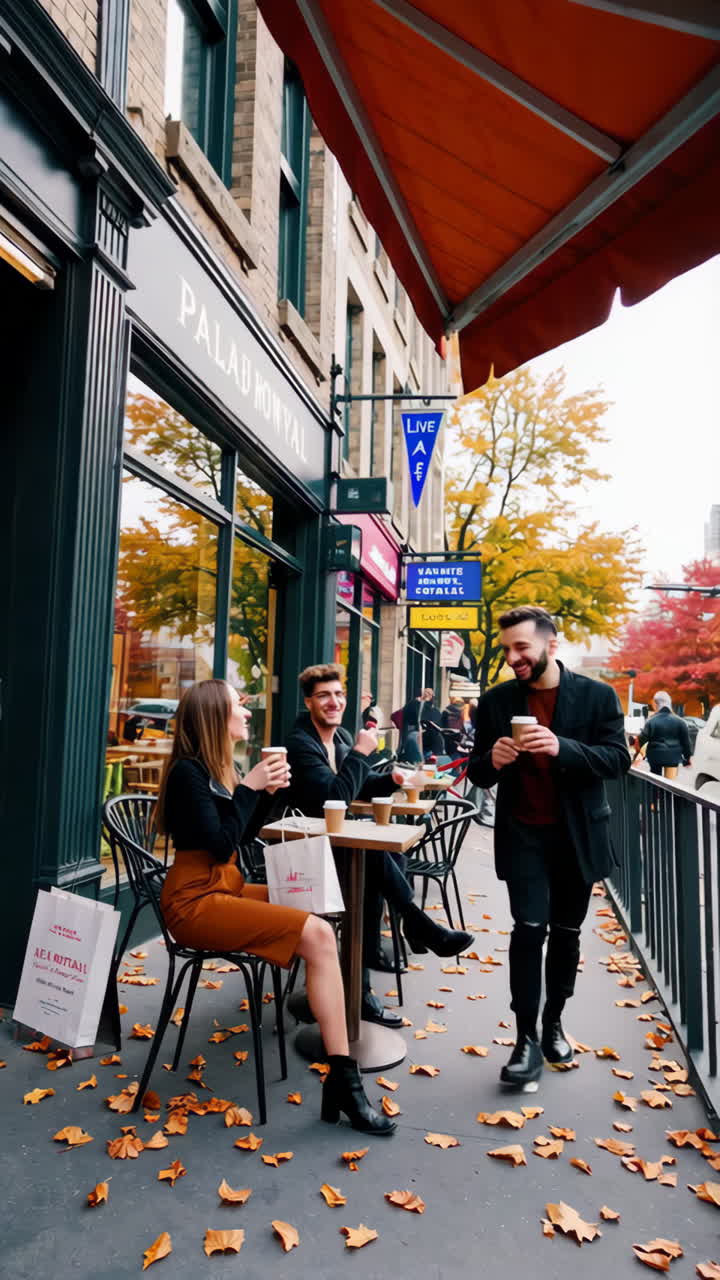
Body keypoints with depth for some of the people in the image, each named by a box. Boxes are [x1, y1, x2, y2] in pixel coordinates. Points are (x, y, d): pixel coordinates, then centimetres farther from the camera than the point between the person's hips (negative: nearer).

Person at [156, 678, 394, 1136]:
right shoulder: (189, 771, -15)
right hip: (196, 902, -10)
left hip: (224, 888, 10)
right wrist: (249, 787, -17)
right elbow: (221, 844, -21)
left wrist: (268, 792, 3)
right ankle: (343, 1078, -17)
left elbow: (240, 835, 17)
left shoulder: (215, 768, 12)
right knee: (318, 934, -21)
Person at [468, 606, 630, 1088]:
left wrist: (562, 748, -28)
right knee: (529, 929, -8)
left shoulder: (598, 695, -5)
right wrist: (492, 760, -20)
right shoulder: (496, 701, 0)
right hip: (524, 835, 0)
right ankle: (527, 1038, 4)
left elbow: (618, 758, -11)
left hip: (578, 835, 0)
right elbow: (478, 773, 4)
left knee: (566, 933, 12)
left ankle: (553, 1022, 31)